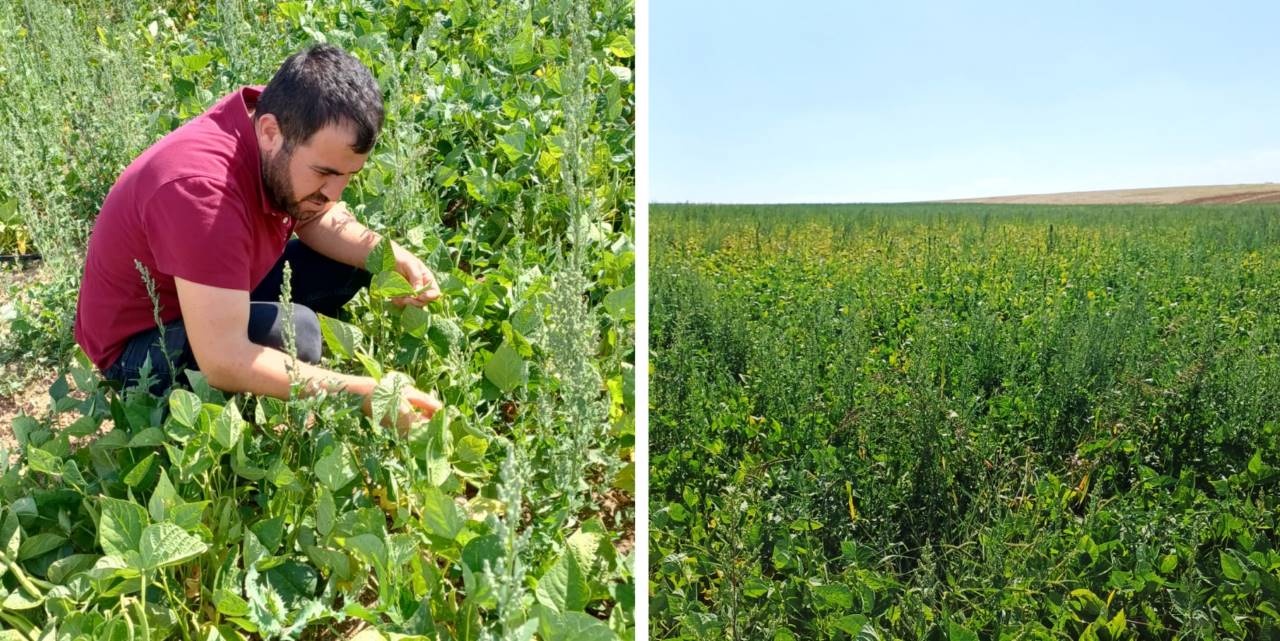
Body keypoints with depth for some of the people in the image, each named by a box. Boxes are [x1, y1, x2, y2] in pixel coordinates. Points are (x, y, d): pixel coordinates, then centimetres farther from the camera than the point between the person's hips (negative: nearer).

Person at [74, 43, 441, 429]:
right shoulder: (201, 189, -38)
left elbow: (318, 219, 1)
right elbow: (222, 362, -40)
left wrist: (389, 255, -18)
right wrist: (363, 393, -40)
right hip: (139, 346, -8)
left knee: (353, 258, 2)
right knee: (292, 331, -33)